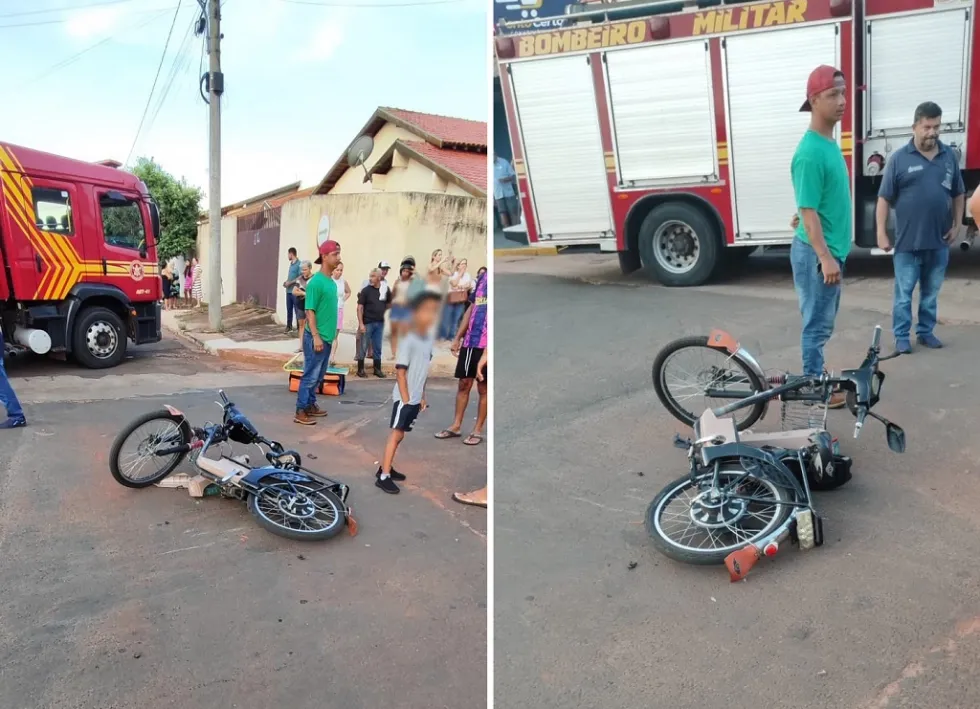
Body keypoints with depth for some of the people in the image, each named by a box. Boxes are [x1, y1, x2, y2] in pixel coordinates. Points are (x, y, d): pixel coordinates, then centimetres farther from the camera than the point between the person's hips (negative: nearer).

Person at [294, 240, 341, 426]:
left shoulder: (332, 282, 10)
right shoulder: (316, 282, -16)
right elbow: (310, 311, -17)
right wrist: (316, 336, -21)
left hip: (327, 337, 8)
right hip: (316, 337, -8)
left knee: (319, 376, 15)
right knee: (310, 375, -4)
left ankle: (310, 405, 26)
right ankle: (300, 411, 3)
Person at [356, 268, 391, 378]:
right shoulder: (366, 290, -7)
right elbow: (360, 308, -9)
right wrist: (361, 324, -15)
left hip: (380, 323, 3)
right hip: (367, 323, -3)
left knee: (377, 348, 11)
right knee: (363, 347, 3)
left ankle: (377, 369, 20)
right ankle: (360, 369, 12)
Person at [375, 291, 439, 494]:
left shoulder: (428, 340, 7)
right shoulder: (409, 340, -17)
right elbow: (400, 371, -17)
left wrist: (422, 397, 15)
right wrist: (406, 398, -17)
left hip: (416, 399, 7)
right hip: (404, 398, -7)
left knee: (399, 435, 14)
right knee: (396, 434, -5)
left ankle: (386, 467, 26)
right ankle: (383, 476, -1)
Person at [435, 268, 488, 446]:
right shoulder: (483, 277, 13)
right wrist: (458, 337, 17)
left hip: (486, 345, -6)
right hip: (469, 342, 6)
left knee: (483, 388, 5)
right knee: (464, 384, 11)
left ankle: (478, 430, 14)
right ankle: (456, 426, 21)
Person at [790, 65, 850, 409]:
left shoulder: (831, 144, 10)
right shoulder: (811, 152, -20)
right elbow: (808, 211, -22)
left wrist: (833, 254, 20)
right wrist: (825, 257, -24)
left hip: (831, 250, 9)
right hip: (816, 254, -9)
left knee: (824, 322, 18)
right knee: (817, 324, 1)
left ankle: (815, 378, 31)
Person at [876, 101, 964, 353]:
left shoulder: (949, 156, 7)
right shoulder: (899, 158, -5)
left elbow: (958, 194, 14)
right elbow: (884, 199, -5)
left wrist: (956, 225, 6)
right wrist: (881, 232, -10)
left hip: (939, 240, 4)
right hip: (908, 241, -4)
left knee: (931, 292, 14)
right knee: (904, 292, 3)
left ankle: (926, 332, 26)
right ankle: (901, 336, 12)